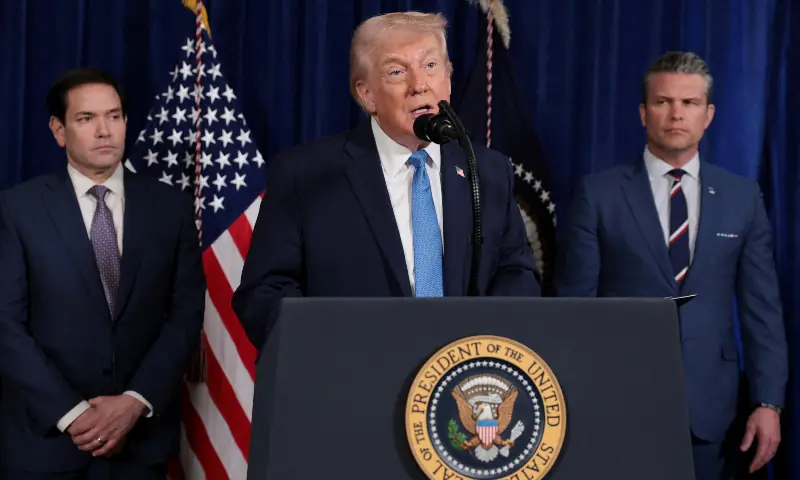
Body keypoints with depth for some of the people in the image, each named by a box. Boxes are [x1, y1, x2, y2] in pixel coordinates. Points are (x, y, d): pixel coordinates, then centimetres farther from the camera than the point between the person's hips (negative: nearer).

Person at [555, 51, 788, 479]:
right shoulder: (598, 194, -1)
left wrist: (768, 401, -3)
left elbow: (761, 308, 5)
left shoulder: (743, 197, 6)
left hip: (713, 408, 2)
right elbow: (575, 304, -2)